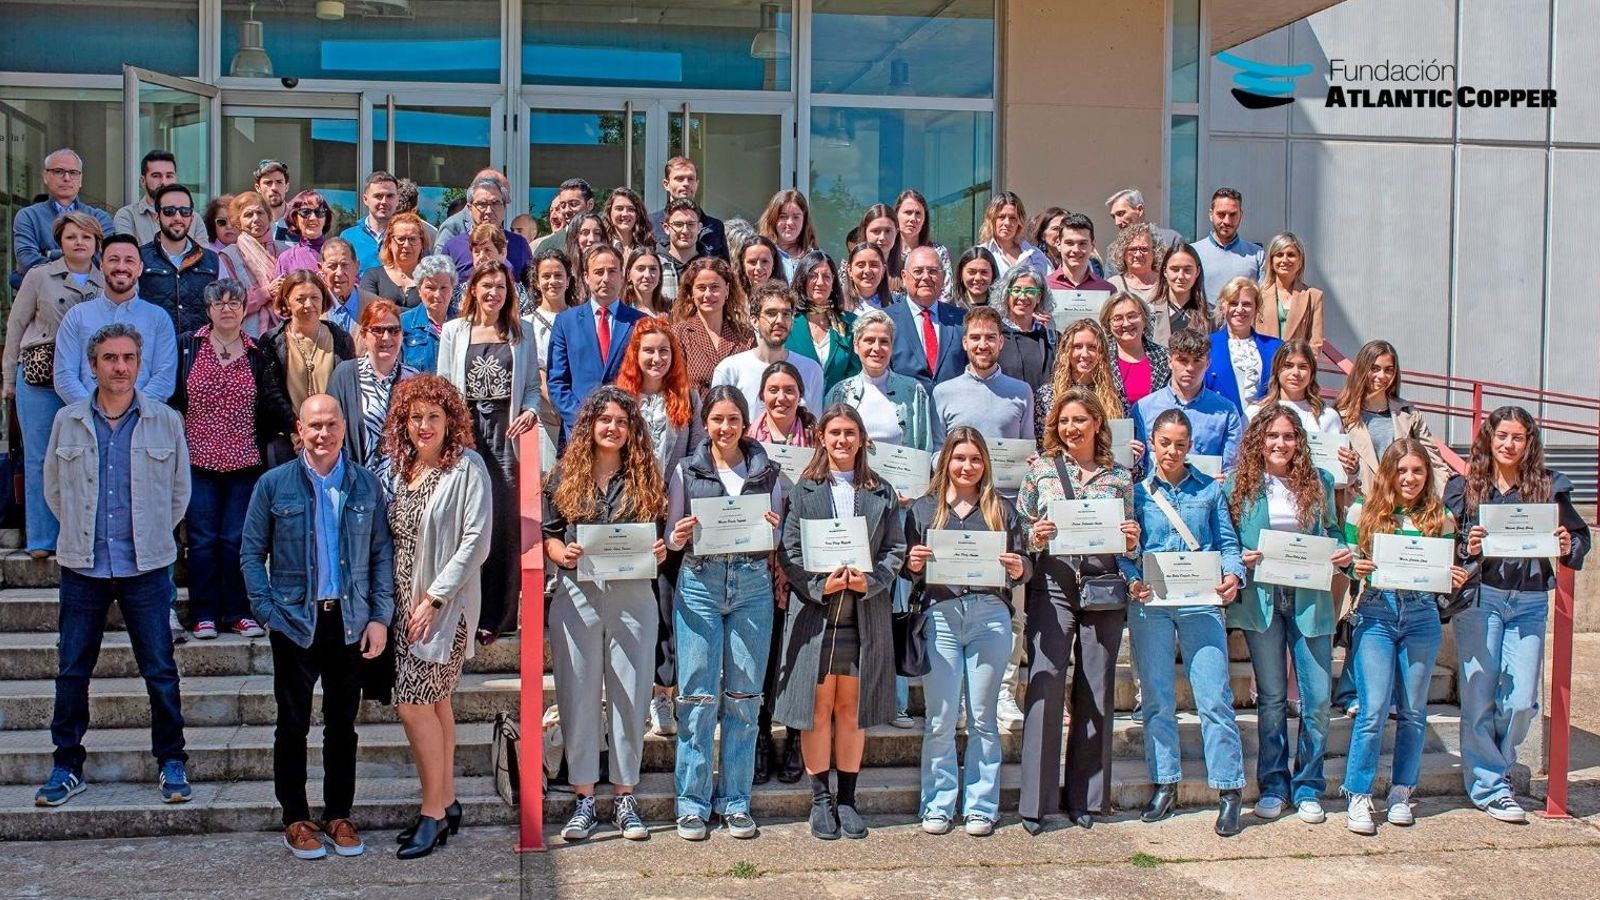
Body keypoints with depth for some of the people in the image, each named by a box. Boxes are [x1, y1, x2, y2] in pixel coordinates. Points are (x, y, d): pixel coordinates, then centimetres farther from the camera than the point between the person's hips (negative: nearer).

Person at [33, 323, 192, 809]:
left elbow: (179, 490, 9)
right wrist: (81, 530, 11)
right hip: (82, 567, 2)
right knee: (72, 670, 8)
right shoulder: (68, 421, 3)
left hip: (146, 567, -1)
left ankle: (171, 763, 16)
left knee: (160, 670, 3)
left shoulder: (165, 421, -1)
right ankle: (67, 766, 20)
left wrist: (152, 536, 9)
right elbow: (53, 486, 14)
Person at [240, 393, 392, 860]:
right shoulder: (274, 484, -2)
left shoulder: (367, 485, 2)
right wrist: (269, 614, -7)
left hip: (350, 623, 2)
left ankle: (339, 816, 22)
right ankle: (295, 820, 19)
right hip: (295, 623, -1)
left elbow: (382, 553, 5)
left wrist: (380, 617, -2)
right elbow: (252, 553, 1)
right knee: (293, 725, 7)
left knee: (343, 724, 10)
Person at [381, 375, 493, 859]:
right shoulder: (400, 468, 10)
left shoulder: (467, 467, -11)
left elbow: (476, 542, -15)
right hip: (405, 603, 7)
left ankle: (433, 810, 4)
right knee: (434, 702, 12)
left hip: (445, 605, -7)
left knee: (413, 703, -8)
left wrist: (434, 598, -17)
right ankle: (446, 803, 22)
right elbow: (395, 539, 15)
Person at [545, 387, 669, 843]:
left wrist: (661, 551, -8)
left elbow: (660, 535, 13)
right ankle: (584, 800, 13)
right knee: (579, 696, 3)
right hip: (576, 596, 0)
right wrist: (561, 553, -13)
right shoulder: (566, 475, 7)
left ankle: (625, 799, 15)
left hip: (632, 598, 0)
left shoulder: (644, 477, 8)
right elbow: (547, 533, 7)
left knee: (630, 696, 4)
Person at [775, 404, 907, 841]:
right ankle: (820, 799, 12)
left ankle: (847, 798, 16)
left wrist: (871, 581, -10)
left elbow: (896, 549, 7)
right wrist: (821, 585, -14)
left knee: (852, 709, 6)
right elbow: (788, 551, 0)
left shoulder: (881, 493, 11)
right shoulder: (803, 490, 5)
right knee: (817, 709, 1)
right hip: (815, 612, -1)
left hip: (865, 615, 2)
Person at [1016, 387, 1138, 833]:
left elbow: (1127, 543, 17)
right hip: (1052, 588, -2)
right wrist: (1035, 537, -13)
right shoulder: (1040, 470, 7)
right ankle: (1037, 801, -2)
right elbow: (1018, 533, 8)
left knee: (1096, 694, 6)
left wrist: (1131, 541, -5)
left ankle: (1087, 798, 16)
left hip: (1104, 591, 2)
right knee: (1045, 688, -8)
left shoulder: (1120, 476, 11)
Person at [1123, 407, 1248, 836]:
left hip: (1201, 602, -1)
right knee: (1157, 699, 6)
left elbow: (1227, 542, 8)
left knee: (1214, 697, -6)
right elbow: (1123, 550, 6)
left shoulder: (1210, 488, 11)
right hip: (1150, 604, 1)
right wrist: (1132, 580, -13)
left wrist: (1233, 575, -11)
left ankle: (1228, 790, 0)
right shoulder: (1137, 492, 10)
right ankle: (1165, 785, 17)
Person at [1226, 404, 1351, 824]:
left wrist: (1343, 552, -7)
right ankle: (1272, 786, 18)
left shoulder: (1319, 482, 7)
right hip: (1261, 599, -1)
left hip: (1310, 599, 1)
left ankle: (1307, 788, 13)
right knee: (1271, 698, 7)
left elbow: (1334, 533, 14)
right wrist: (1241, 559, -13)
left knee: (1317, 698, 0)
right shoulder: (1239, 485, 2)